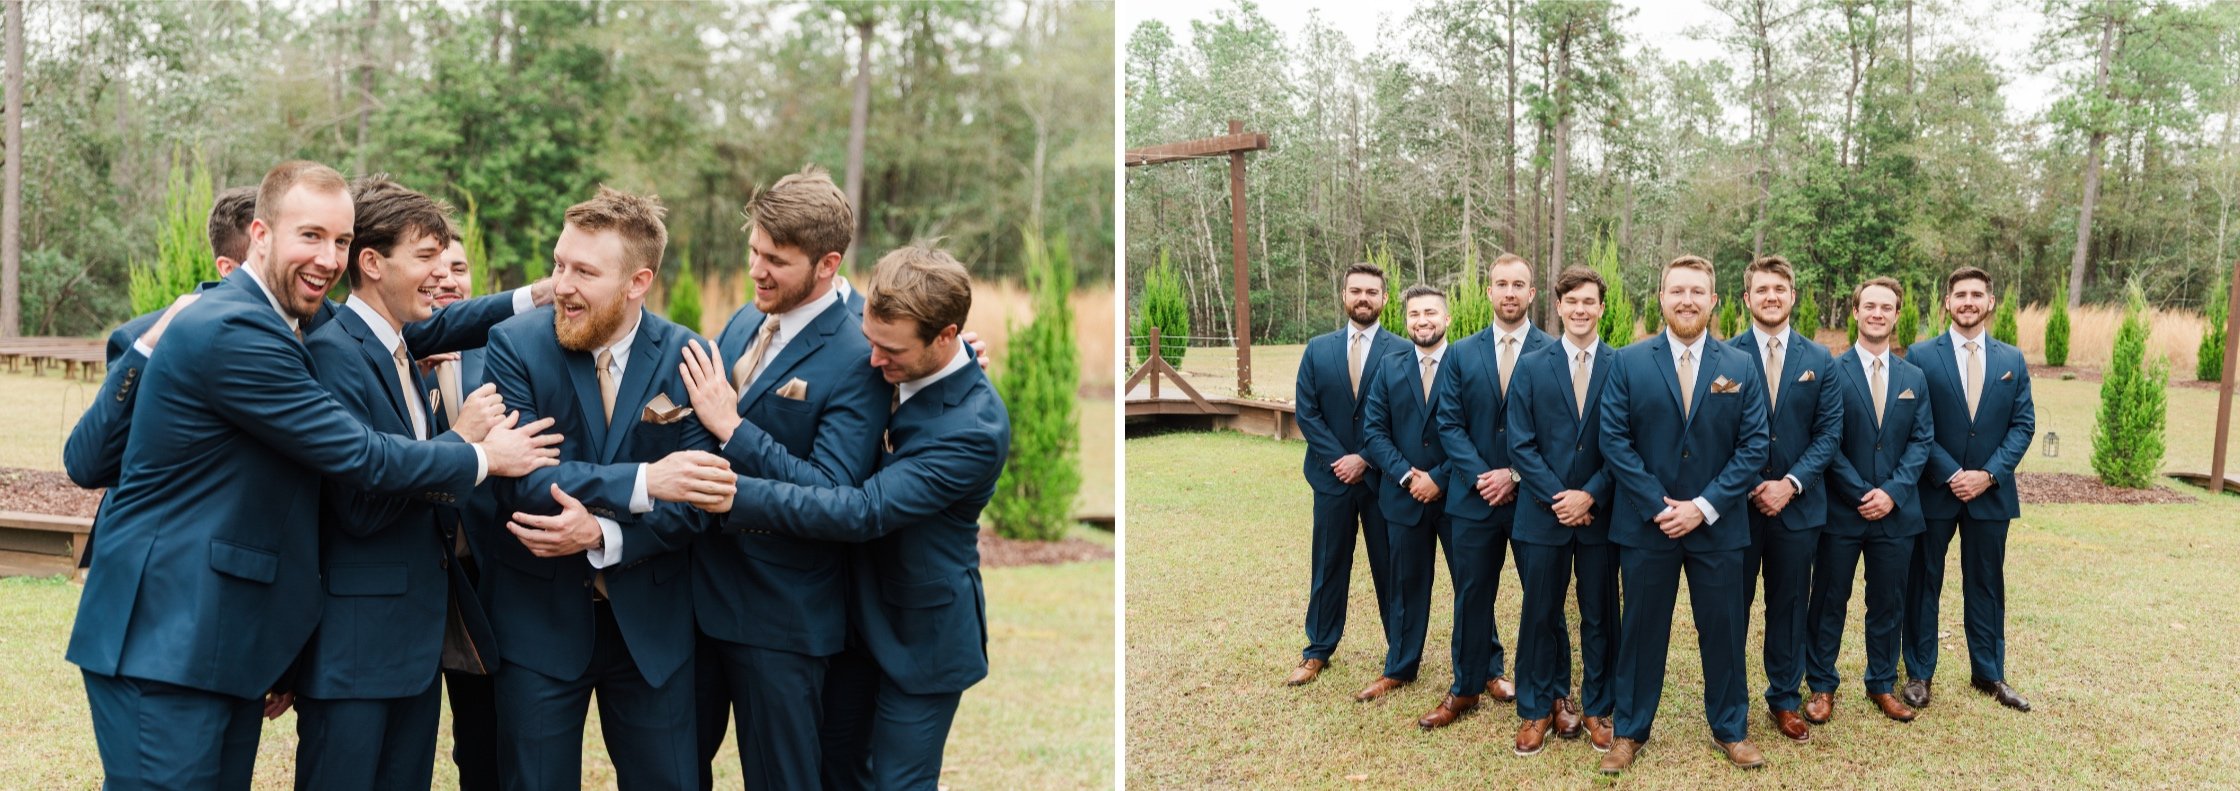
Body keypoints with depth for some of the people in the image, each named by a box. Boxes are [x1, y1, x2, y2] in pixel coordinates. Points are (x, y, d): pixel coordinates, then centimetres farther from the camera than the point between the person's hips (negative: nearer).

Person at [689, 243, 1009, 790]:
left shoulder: (976, 428, -30)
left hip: (919, 636, -7)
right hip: (859, 611, 7)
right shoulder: (890, 372, -8)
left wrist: (731, 430, -36)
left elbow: (860, 512, -35)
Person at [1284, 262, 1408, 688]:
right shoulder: (1318, 349, 5)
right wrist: (1339, 459, -9)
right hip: (1333, 476, 2)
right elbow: (1307, 412, 1)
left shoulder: (1402, 351, -4)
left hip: (1383, 476, -2)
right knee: (1328, 566, 9)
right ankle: (1318, 651, 19)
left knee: (1390, 566, 7)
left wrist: (1366, 459, -13)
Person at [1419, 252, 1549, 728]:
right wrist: (1482, 476, -11)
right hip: (1474, 496, 2)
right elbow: (1449, 424, 1)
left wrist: (1516, 475, -14)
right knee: (1473, 596, 10)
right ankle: (1468, 687, 23)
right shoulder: (1462, 353, 6)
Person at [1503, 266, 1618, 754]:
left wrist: (1590, 495, -13)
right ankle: (1539, 709, 20)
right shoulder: (1531, 367, 3)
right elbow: (1520, 444, -2)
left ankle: (1597, 708, 23)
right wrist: (1558, 497, -11)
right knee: (1540, 614, 7)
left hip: (1600, 513, 0)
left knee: (1600, 616, 9)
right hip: (1543, 513, 1)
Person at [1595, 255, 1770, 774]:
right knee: (1641, 628, 8)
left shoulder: (1740, 368, 3)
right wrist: (1659, 506, -13)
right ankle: (1630, 731, 21)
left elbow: (1753, 446, -2)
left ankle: (1730, 729, 26)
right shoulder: (1629, 362, -1)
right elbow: (1615, 440, -6)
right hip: (1645, 524, -1)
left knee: (1724, 629, 9)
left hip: (1717, 525, 1)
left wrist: (1704, 507, -11)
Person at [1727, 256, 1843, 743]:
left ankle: (1784, 700, 23)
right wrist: (1748, 487, -11)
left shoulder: (1819, 360, 4)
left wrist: (1790, 483, -11)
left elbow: (1829, 431, 0)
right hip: (1737, 502, -2)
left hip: (1797, 504, 2)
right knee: (1731, 606, 6)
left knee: (1790, 606, 11)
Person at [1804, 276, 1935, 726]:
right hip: (1841, 510, -3)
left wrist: (1892, 492, -10)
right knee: (1830, 602, 6)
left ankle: (1882, 684, 27)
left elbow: (1921, 439, 3)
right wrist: (1861, 494, -14)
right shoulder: (1832, 372, -6)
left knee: (1888, 604, 13)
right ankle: (1822, 685, 17)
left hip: (1895, 512, 4)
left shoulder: (1914, 378, 8)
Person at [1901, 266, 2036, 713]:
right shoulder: (1921, 356, -5)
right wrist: (1951, 475, -15)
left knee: (1986, 585, 12)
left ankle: (1988, 673, 24)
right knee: (1923, 582, 7)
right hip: (1933, 490, -2)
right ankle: (1919, 672, 18)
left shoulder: (2012, 360, 5)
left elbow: (2023, 425, 2)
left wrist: (1989, 474, -11)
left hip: (1990, 491, 2)